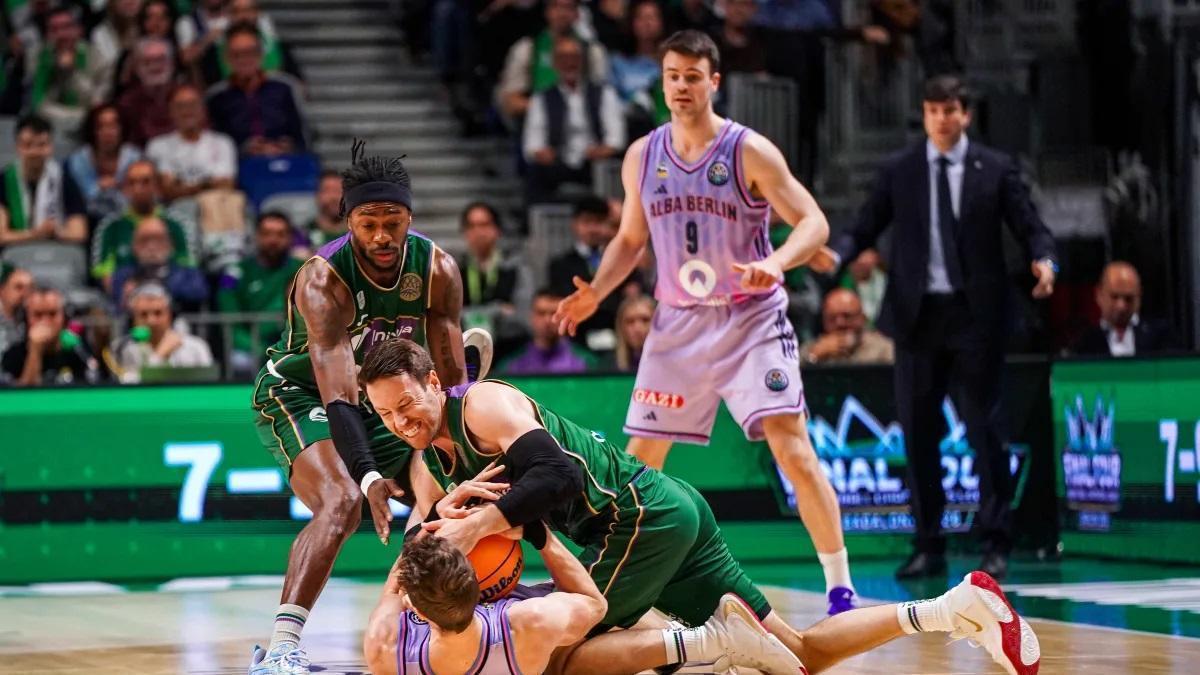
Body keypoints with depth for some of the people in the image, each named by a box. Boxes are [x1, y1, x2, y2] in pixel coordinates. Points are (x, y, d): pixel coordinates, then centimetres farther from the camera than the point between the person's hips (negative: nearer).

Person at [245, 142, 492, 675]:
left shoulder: (437, 270, -16)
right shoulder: (322, 278, -31)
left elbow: (451, 378, -14)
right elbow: (338, 393, -39)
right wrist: (369, 478, -51)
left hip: (381, 401, 7)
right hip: (298, 395, -7)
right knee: (341, 503, -31)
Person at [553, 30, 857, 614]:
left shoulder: (750, 152, -10)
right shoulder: (642, 157, 3)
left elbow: (814, 223, -13)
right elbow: (630, 239, 16)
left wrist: (775, 263, -32)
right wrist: (595, 293, 0)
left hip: (751, 319, -4)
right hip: (678, 323, 4)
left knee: (791, 447, -15)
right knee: (640, 456, 6)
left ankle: (840, 587, -9)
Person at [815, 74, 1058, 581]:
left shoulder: (995, 169, 3)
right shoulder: (898, 172, 7)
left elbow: (1030, 228, 0)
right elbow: (865, 229, 2)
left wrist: (1045, 260, -21)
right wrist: (836, 254, -18)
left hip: (975, 314, -2)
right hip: (917, 313, 2)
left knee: (984, 428, -1)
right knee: (918, 432, 5)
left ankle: (996, 543, 6)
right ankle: (928, 547, 12)